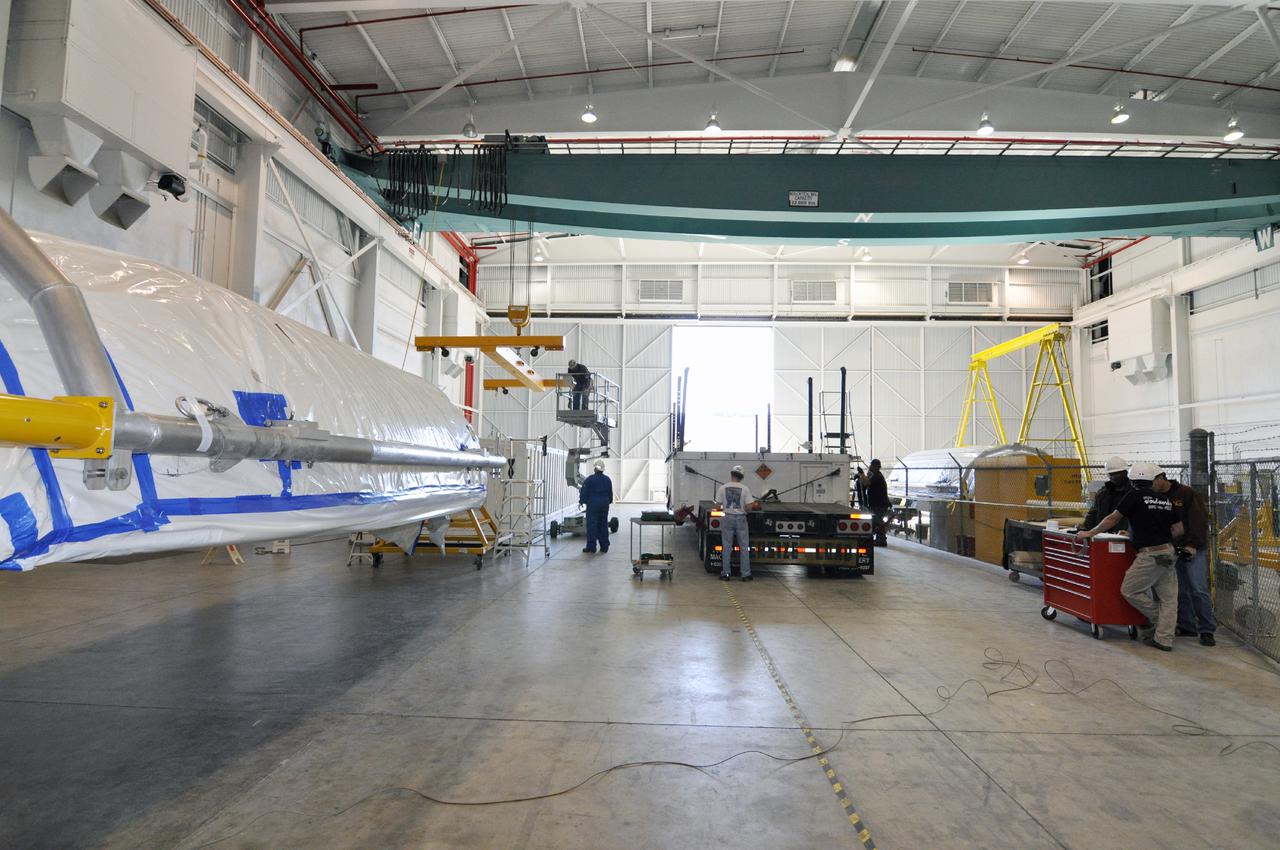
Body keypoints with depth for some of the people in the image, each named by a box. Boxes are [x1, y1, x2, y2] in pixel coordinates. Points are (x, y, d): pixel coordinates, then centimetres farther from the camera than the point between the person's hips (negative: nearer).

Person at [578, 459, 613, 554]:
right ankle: (604, 546, 13)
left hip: (593, 504, -5)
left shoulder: (590, 479, -10)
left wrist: (581, 501, 4)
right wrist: (609, 501, 27)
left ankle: (591, 546, -2)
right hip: (604, 504, 5)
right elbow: (610, 493, 14)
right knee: (603, 524, 10)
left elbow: (584, 492, -7)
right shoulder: (607, 479, 5)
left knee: (592, 525, -1)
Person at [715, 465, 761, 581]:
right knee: (744, 546, 8)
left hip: (727, 518, 1)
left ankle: (725, 574, 12)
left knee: (726, 547, 8)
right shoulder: (745, 488, -6)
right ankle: (746, 574, 11)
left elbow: (718, 505, -2)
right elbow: (749, 507, -8)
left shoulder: (722, 488, -4)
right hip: (740, 518, -1)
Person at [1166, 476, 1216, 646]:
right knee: (1181, 590, 5)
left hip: (1194, 549, -5)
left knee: (1198, 589, -8)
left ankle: (1207, 630, -1)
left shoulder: (1187, 493, -8)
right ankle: (1187, 626, 12)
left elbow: (1200, 520, -13)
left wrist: (1193, 545, -18)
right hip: (1173, 549, 5)